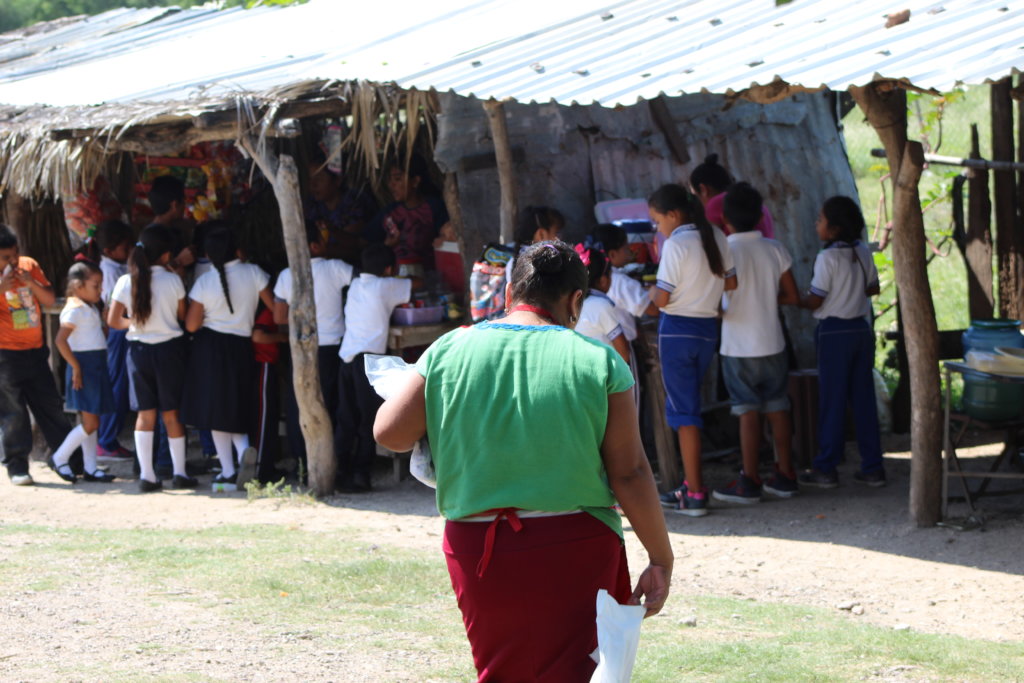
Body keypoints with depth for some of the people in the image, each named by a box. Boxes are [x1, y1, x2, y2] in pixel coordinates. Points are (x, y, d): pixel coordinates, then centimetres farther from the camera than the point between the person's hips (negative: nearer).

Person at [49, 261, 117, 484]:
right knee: (90, 423, -7)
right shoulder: (75, 309, -15)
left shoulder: (91, 307, 14)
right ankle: (59, 459, 5)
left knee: (92, 423, 11)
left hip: (97, 366, 9)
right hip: (84, 368, -9)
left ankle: (90, 468, 16)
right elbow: (60, 340, -24)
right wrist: (76, 367, -21)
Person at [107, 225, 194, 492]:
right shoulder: (173, 280, -10)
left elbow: (113, 321, -2)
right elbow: (183, 316, 1)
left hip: (138, 349, 2)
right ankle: (179, 472, 12)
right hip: (169, 348, -2)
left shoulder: (126, 282, -5)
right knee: (172, 413, 8)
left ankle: (146, 475, 5)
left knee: (145, 414, 7)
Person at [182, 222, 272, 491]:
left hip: (211, 347, -2)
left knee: (217, 409, 6)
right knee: (237, 409, 16)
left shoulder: (204, 283, -8)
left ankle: (229, 473, 3)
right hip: (241, 347, 2)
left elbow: (192, 325, -6)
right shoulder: (253, 273, -6)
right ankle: (245, 450, -13)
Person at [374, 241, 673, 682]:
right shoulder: (598, 362, -4)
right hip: (573, 546, -2)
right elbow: (629, 473, -5)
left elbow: (389, 433, 3)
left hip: (475, 546, 3)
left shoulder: (449, 351, 1)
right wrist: (661, 559, 2)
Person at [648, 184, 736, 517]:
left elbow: (662, 298, -17)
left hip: (677, 329, -7)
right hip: (708, 327, 7)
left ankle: (695, 494, -4)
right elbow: (731, 282, 10)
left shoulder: (676, 244, -16)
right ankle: (691, 485, 20)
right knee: (687, 405, 17)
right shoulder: (717, 238, 5)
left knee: (683, 408, -3)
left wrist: (650, 292, 3)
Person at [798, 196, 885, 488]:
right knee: (863, 399, 9)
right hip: (862, 329, 6)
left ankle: (826, 469, 3)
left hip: (834, 332, -6)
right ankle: (873, 467, 10)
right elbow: (873, 287, 16)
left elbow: (814, 301, -13)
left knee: (832, 401, -1)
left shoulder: (827, 258, -14)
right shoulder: (862, 253, 5)